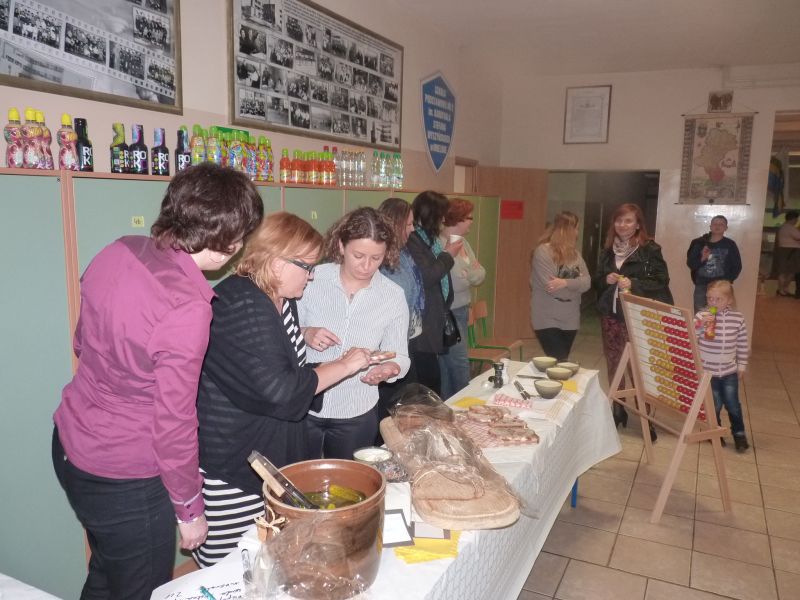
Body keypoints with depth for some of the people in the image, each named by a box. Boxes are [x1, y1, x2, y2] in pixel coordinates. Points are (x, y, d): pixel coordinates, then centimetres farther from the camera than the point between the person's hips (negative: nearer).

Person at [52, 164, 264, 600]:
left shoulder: (118, 252, -7)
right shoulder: (188, 308, -30)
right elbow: (174, 423, -23)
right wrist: (190, 509, -8)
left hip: (71, 445, 8)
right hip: (124, 481, -8)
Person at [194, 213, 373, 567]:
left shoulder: (282, 301, 8)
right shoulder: (241, 307, -22)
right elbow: (280, 391, -26)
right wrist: (343, 366, -16)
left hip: (271, 457, 9)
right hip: (231, 473, -9)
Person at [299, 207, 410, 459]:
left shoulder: (393, 295, -6)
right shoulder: (312, 279, -10)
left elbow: (399, 355, -2)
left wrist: (390, 368, -24)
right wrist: (305, 334, -23)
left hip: (356, 414, 1)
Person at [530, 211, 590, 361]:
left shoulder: (574, 253, 8)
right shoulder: (543, 251, -13)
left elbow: (587, 282, -4)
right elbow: (551, 287, -21)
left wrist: (565, 283, -22)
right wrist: (575, 283, -6)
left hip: (570, 320, 7)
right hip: (548, 320, -6)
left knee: (563, 362, 14)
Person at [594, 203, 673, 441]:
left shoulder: (650, 249, -6)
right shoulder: (608, 250, 10)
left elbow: (661, 282, -10)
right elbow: (596, 281, 16)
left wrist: (633, 284, -22)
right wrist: (606, 279, -6)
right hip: (610, 315, 5)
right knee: (613, 366, 11)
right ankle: (618, 411, 27)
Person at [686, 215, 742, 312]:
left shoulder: (730, 245, 4)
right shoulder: (699, 243, 5)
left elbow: (737, 267, 6)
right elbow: (690, 263, 4)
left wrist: (726, 282, -4)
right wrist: (702, 259, -14)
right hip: (701, 287, 1)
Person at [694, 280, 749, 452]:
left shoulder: (738, 318, -3)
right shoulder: (702, 315, -10)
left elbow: (742, 344, 6)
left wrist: (742, 365, 10)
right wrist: (700, 324, -28)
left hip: (729, 371, 1)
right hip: (707, 370, -1)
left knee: (732, 404, 6)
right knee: (714, 405, 8)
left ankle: (739, 434, 26)